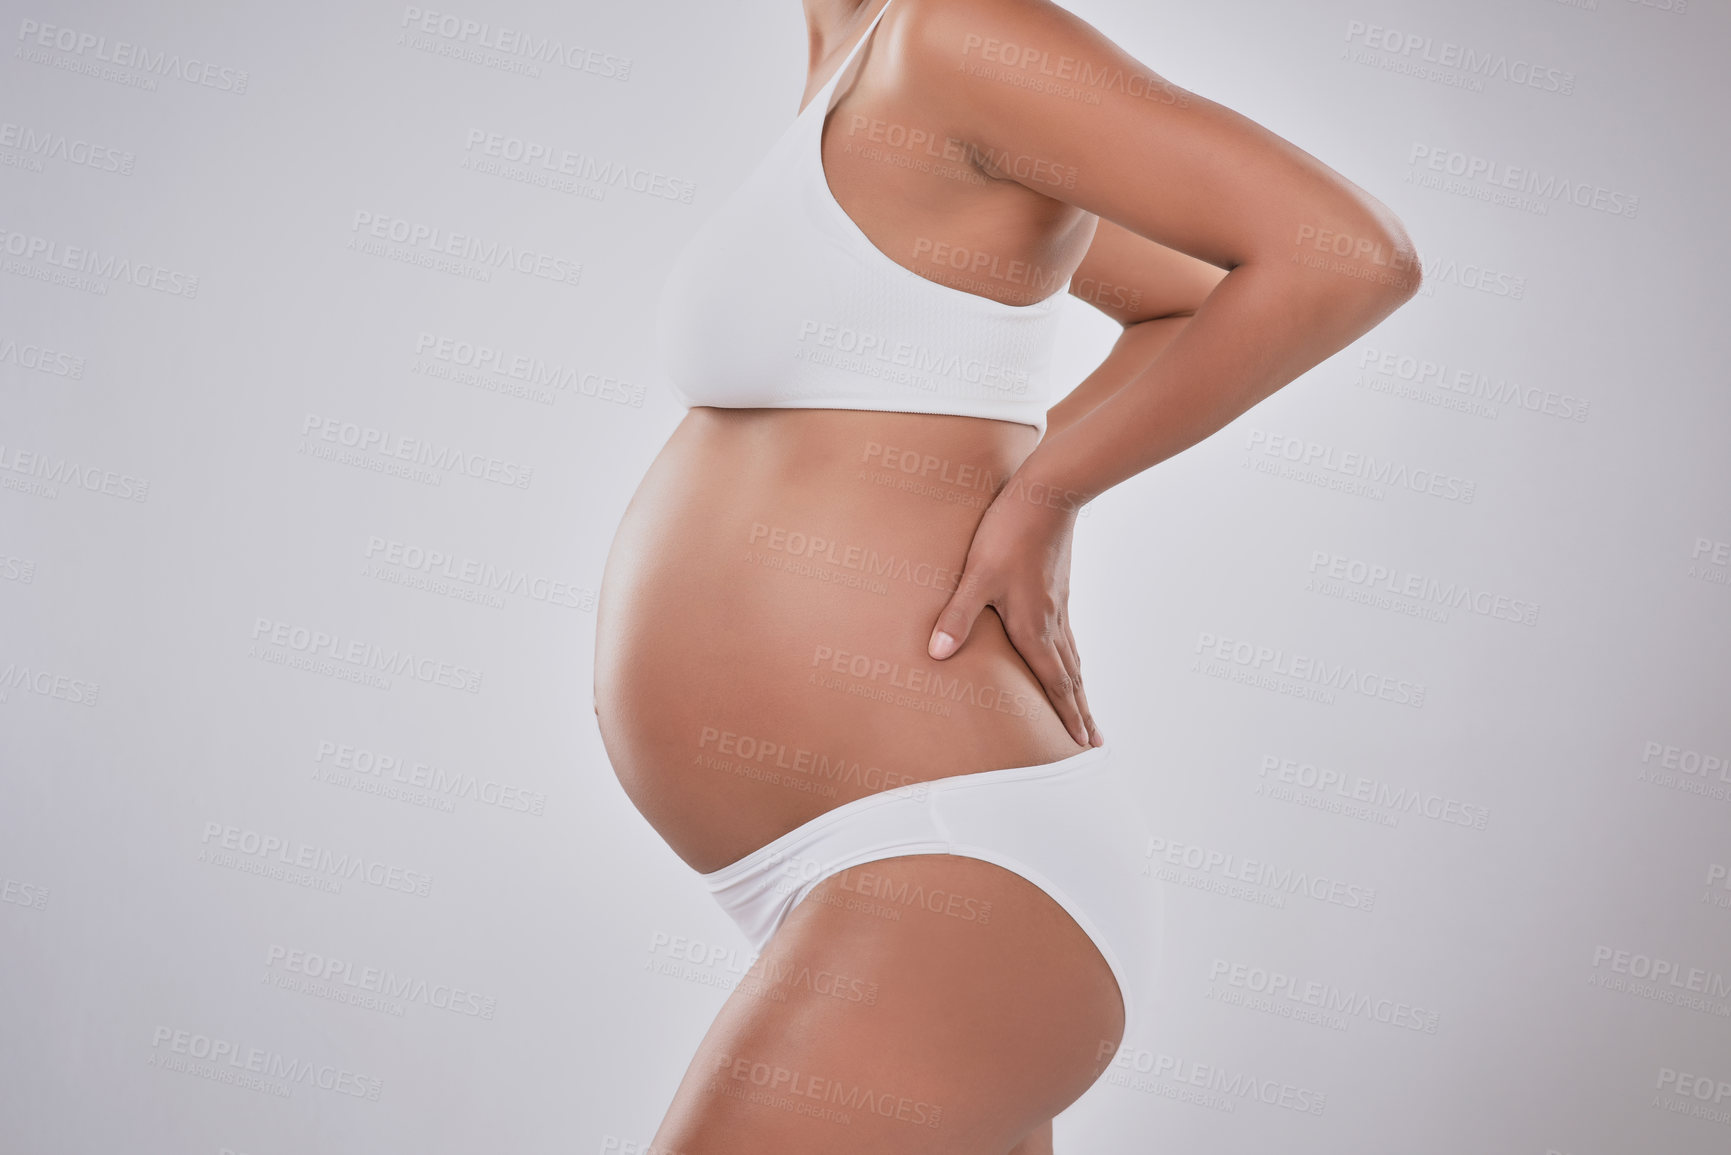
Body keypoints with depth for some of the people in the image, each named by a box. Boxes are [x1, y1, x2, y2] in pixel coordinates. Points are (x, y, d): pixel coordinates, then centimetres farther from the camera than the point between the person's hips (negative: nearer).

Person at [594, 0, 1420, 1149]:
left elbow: (1353, 254, -20)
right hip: (901, 883, 11)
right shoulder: (892, 92, 15)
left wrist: (1040, 492, -12)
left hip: (957, 888, -11)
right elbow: (1197, 299, 26)